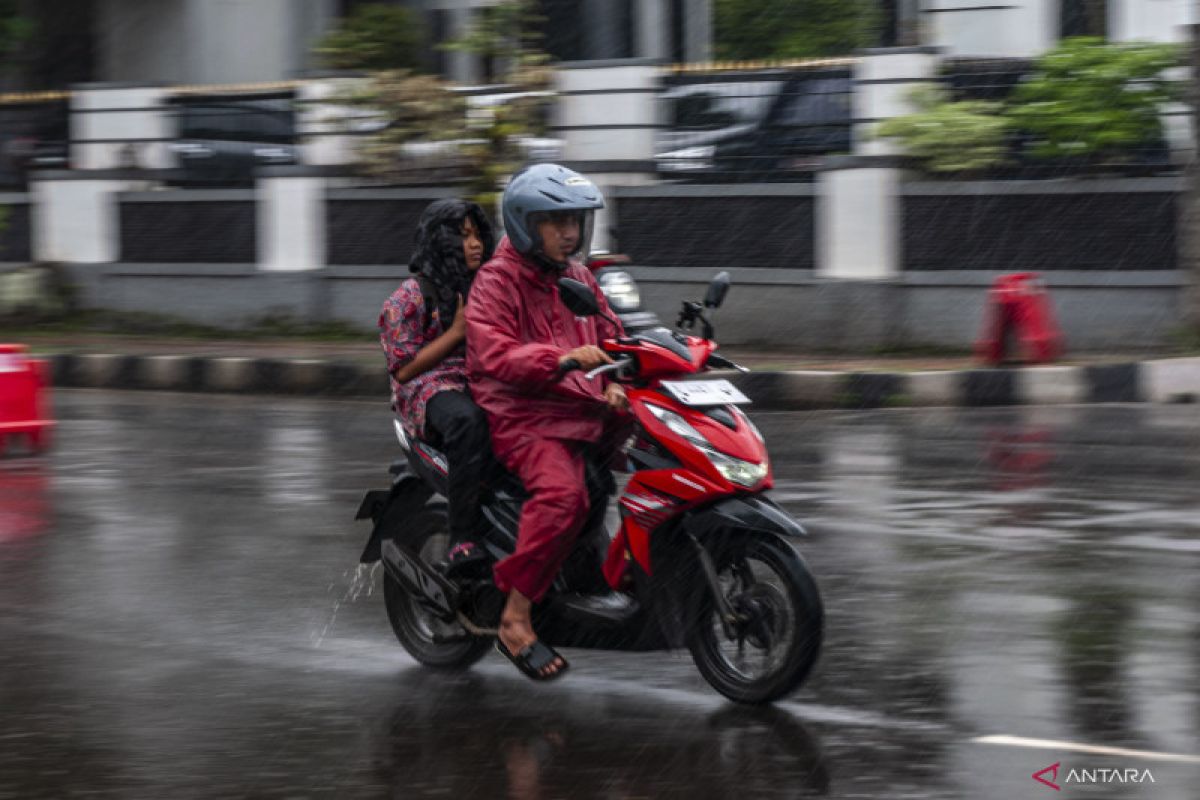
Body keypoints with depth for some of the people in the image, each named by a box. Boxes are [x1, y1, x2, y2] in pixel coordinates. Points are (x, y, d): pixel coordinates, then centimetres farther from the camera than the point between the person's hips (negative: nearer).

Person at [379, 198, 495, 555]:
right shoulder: (409, 297, 3)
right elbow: (403, 370, -3)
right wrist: (456, 333, -6)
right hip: (429, 389, -6)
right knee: (467, 420, -42)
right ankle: (462, 540, -43)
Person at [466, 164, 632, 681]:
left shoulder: (577, 277, 19)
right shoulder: (496, 280, -5)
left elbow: (608, 332, 24)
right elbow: (495, 352, -19)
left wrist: (615, 381, 1)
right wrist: (562, 359, -34)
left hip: (588, 408, 8)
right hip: (522, 413, -8)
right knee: (562, 493, -34)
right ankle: (515, 620, -28)